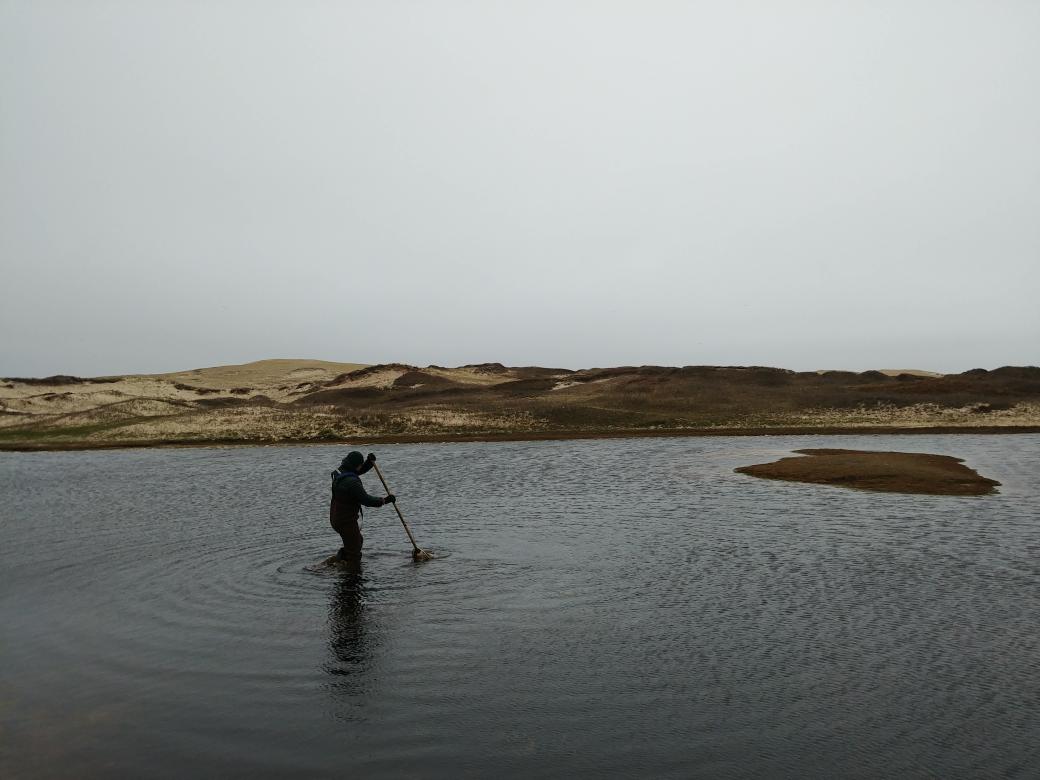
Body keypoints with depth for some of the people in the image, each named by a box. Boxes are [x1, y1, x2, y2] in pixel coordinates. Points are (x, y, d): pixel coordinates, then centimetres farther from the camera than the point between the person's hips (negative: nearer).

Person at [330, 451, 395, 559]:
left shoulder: (340, 472, 3)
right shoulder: (351, 481, -27)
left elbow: (359, 471, 19)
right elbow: (366, 500, -26)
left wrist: (370, 462, 1)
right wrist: (385, 500, -17)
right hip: (345, 521, -10)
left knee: (358, 541, 28)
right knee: (353, 552, 1)